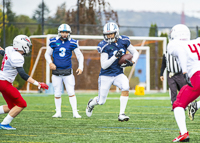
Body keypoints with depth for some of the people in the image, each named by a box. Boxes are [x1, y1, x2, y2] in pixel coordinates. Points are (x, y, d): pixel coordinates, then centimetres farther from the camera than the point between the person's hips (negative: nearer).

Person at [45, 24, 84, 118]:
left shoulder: (72, 43, -2)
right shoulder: (53, 42, -2)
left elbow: (80, 56, 7)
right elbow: (47, 54, 8)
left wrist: (80, 67, -5)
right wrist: (50, 62, -10)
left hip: (67, 71, -1)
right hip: (56, 71, 1)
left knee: (71, 93, -6)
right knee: (57, 94, 6)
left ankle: (75, 113, -4)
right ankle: (58, 112, 17)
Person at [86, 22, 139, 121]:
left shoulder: (124, 41, -6)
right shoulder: (105, 46, -17)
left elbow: (135, 53, 6)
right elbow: (104, 65, -20)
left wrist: (132, 62, -15)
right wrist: (115, 57, -32)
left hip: (118, 74, 3)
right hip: (106, 76, -3)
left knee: (125, 88, -28)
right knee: (101, 101, 5)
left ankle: (121, 114, -19)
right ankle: (91, 103, 44)